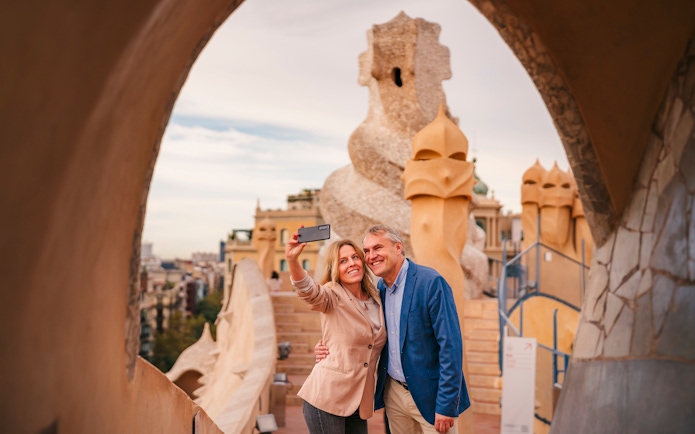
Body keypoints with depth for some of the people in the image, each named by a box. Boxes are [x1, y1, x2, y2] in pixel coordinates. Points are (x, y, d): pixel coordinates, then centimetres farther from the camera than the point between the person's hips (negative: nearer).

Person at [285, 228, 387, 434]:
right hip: (327, 398, -5)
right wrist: (292, 260, -49)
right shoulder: (333, 297, -9)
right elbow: (308, 289, -31)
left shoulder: (376, 300, 8)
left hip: (359, 402, 5)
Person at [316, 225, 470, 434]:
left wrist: (446, 405, -20)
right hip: (394, 393, 6)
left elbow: (450, 345, -18)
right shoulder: (379, 290, 3)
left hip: (431, 394, -6)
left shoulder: (431, 282, -17)